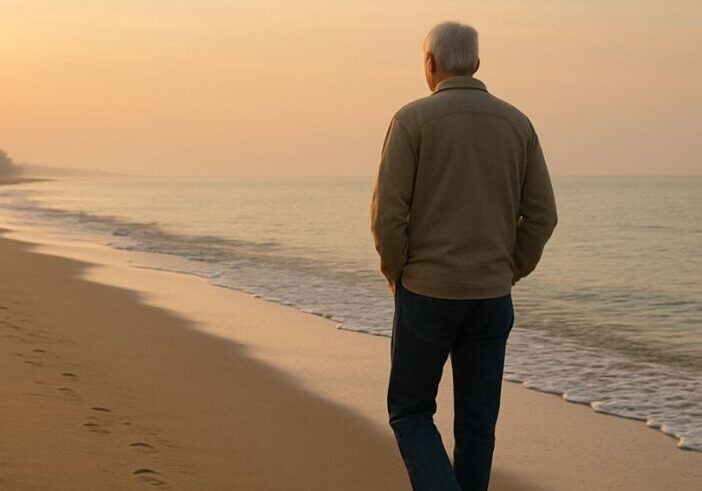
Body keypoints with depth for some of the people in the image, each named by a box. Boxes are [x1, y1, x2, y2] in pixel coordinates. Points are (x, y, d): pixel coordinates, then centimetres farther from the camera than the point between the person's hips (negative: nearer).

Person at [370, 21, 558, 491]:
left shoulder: (412, 119, -7)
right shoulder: (516, 122, 5)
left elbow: (387, 214, -13)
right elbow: (541, 215, 3)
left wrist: (397, 277, 2)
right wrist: (508, 275, 13)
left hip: (427, 293, -3)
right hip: (491, 296, 3)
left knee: (410, 412, 11)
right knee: (476, 422, 13)